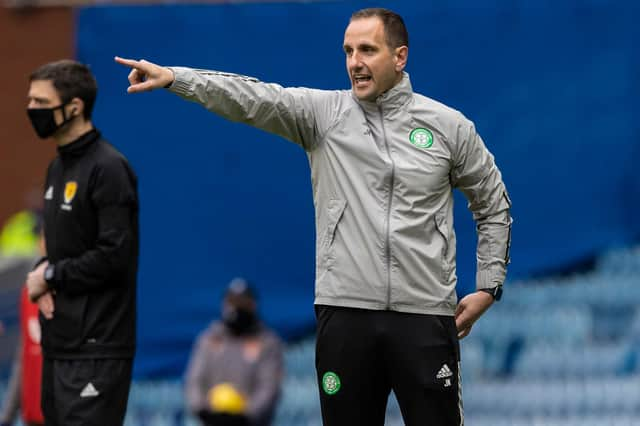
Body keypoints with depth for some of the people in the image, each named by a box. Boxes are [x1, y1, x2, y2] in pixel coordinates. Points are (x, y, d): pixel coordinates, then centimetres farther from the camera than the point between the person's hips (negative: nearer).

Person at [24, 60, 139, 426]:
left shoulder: (108, 168, -13)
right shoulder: (58, 168, 16)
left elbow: (115, 254, -20)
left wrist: (50, 276, -9)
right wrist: (45, 274, 1)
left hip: (97, 348, -9)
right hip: (60, 341, 9)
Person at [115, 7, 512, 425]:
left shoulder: (449, 126, 4)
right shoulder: (323, 112, 4)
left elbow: (494, 206, 14)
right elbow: (252, 99, -10)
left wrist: (487, 286, 7)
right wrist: (173, 76, -24)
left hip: (425, 316, -1)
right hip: (345, 312, 1)